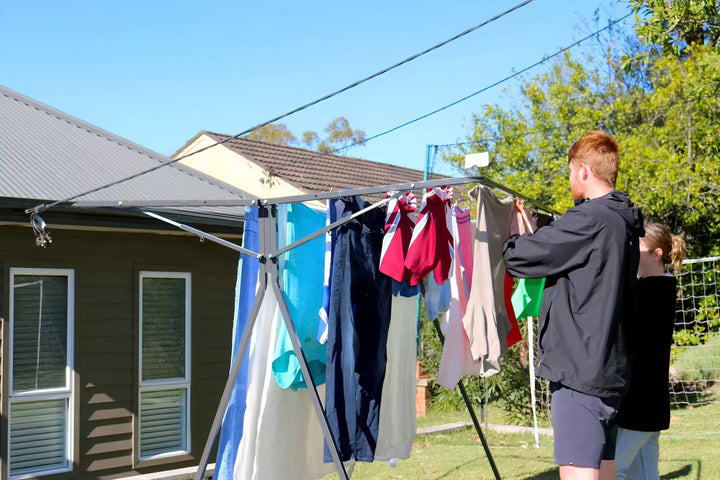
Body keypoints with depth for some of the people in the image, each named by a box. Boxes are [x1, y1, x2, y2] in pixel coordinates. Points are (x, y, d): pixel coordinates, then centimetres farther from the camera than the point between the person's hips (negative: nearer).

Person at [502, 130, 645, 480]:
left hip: (579, 371, -10)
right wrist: (532, 236, 19)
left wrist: (512, 236, 12)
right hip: (609, 371, 10)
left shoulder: (588, 219, -14)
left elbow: (519, 257, -10)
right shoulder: (625, 225, 15)